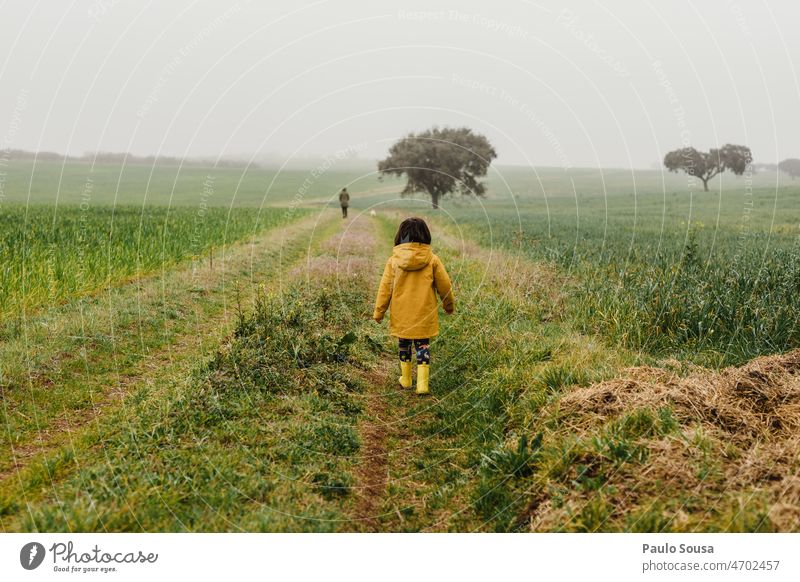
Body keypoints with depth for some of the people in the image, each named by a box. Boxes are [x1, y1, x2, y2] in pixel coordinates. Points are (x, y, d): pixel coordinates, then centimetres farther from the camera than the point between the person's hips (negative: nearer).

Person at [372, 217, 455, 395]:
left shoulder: (393, 260, -7)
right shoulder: (432, 260, -6)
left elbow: (385, 288, -4)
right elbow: (445, 285, 1)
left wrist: (378, 312, 5)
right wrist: (449, 305, 19)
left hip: (401, 315, 1)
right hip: (424, 314, -1)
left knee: (404, 345, 18)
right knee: (423, 346, 10)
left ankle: (406, 380, 29)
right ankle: (422, 384, 3)